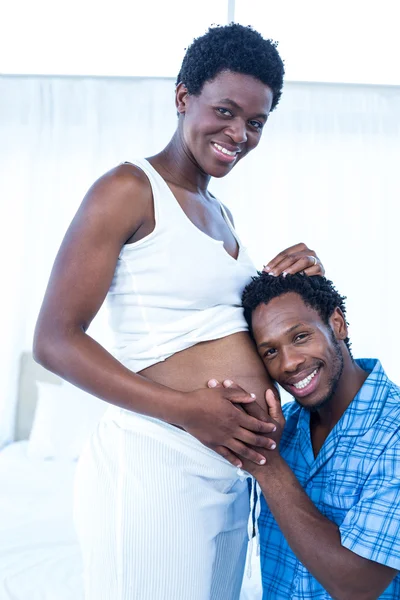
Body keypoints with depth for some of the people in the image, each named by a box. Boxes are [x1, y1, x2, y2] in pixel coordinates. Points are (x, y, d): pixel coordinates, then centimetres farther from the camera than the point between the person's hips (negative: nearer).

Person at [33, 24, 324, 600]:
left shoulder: (217, 211, 16)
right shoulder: (128, 190, -9)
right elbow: (55, 341, -14)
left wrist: (280, 280, 4)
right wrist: (186, 409, -21)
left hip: (229, 477, 8)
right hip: (154, 466, -8)